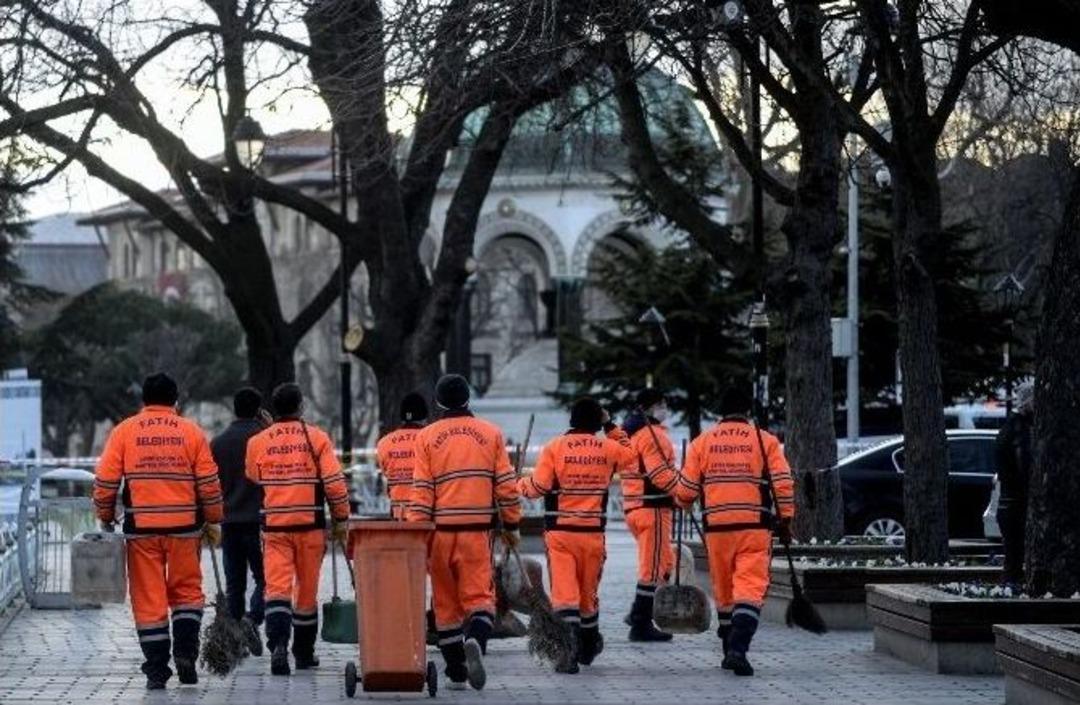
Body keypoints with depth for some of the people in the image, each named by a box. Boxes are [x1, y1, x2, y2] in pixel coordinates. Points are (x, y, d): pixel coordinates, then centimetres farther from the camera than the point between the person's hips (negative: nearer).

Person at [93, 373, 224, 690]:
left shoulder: (124, 431, 2)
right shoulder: (192, 432, 3)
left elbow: (105, 480, 0)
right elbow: (209, 483, 3)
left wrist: (106, 517, 12)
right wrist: (213, 522, 13)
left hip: (141, 528, 0)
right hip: (184, 527, 0)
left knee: (148, 598, 4)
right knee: (187, 591, 14)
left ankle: (156, 669, 4)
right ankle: (185, 653, -1)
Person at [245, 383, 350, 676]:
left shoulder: (257, 442, 2)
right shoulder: (317, 438, -4)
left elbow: (253, 480, 17)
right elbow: (334, 482, -6)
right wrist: (341, 519, 3)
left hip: (274, 526, 1)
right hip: (310, 525, 0)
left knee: (277, 587, -4)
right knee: (307, 590, 12)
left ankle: (278, 644, -26)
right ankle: (304, 653, 21)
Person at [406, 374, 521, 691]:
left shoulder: (427, 436, 2)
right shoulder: (491, 434, 5)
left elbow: (421, 490, -2)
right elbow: (506, 485, 5)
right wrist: (512, 526, 14)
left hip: (440, 532, 0)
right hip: (477, 531, 0)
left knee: (446, 602, 10)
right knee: (479, 595, 0)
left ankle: (456, 673, 13)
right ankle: (475, 641, -31)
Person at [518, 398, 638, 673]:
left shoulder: (555, 447, -6)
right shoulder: (608, 448, 3)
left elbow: (538, 487, -8)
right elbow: (631, 455, 25)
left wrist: (520, 484, 12)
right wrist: (611, 426, 26)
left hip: (560, 532, -3)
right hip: (593, 532, 3)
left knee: (564, 591, -7)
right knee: (589, 591, 18)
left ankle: (570, 649, -22)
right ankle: (588, 647, 35)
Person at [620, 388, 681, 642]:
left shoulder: (628, 433, 19)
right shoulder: (652, 434, -12)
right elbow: (660, 474, -20)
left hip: (633, 506, 10)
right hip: (653, 507, -10)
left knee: (665, 563, 20)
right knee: (652, 568, -5)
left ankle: (638, 615, 17)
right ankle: (641, 626, -3)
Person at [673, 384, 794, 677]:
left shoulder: (702, 442, 5)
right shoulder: (765, 441, 1)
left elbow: (686, 490, 7)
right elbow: (783, 483, -3)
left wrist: (683, 502, 28)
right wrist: (785, 519, 6)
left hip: (717, 527, 2)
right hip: (755, 527, -2)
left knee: (723, 589, 15)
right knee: (750, 587, -6)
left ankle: (730, 650, 23)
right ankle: (739, 647, -24)